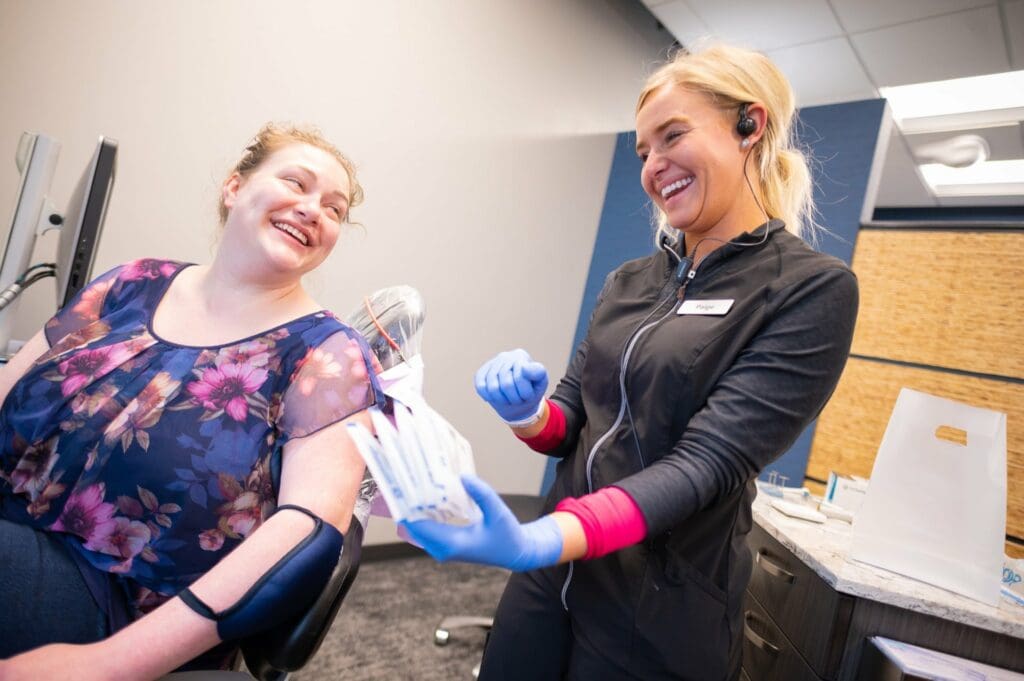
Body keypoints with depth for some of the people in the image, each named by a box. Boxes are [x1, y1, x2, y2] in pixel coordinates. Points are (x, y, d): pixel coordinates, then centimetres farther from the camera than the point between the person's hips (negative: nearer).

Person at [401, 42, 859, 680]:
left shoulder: (813, 290, -12)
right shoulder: (630, 282, 4)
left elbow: (707, 461, -22)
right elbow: (571, 422, 5)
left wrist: (538, 541, -34)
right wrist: (530, 413, -17)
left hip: (659, 619, -4)